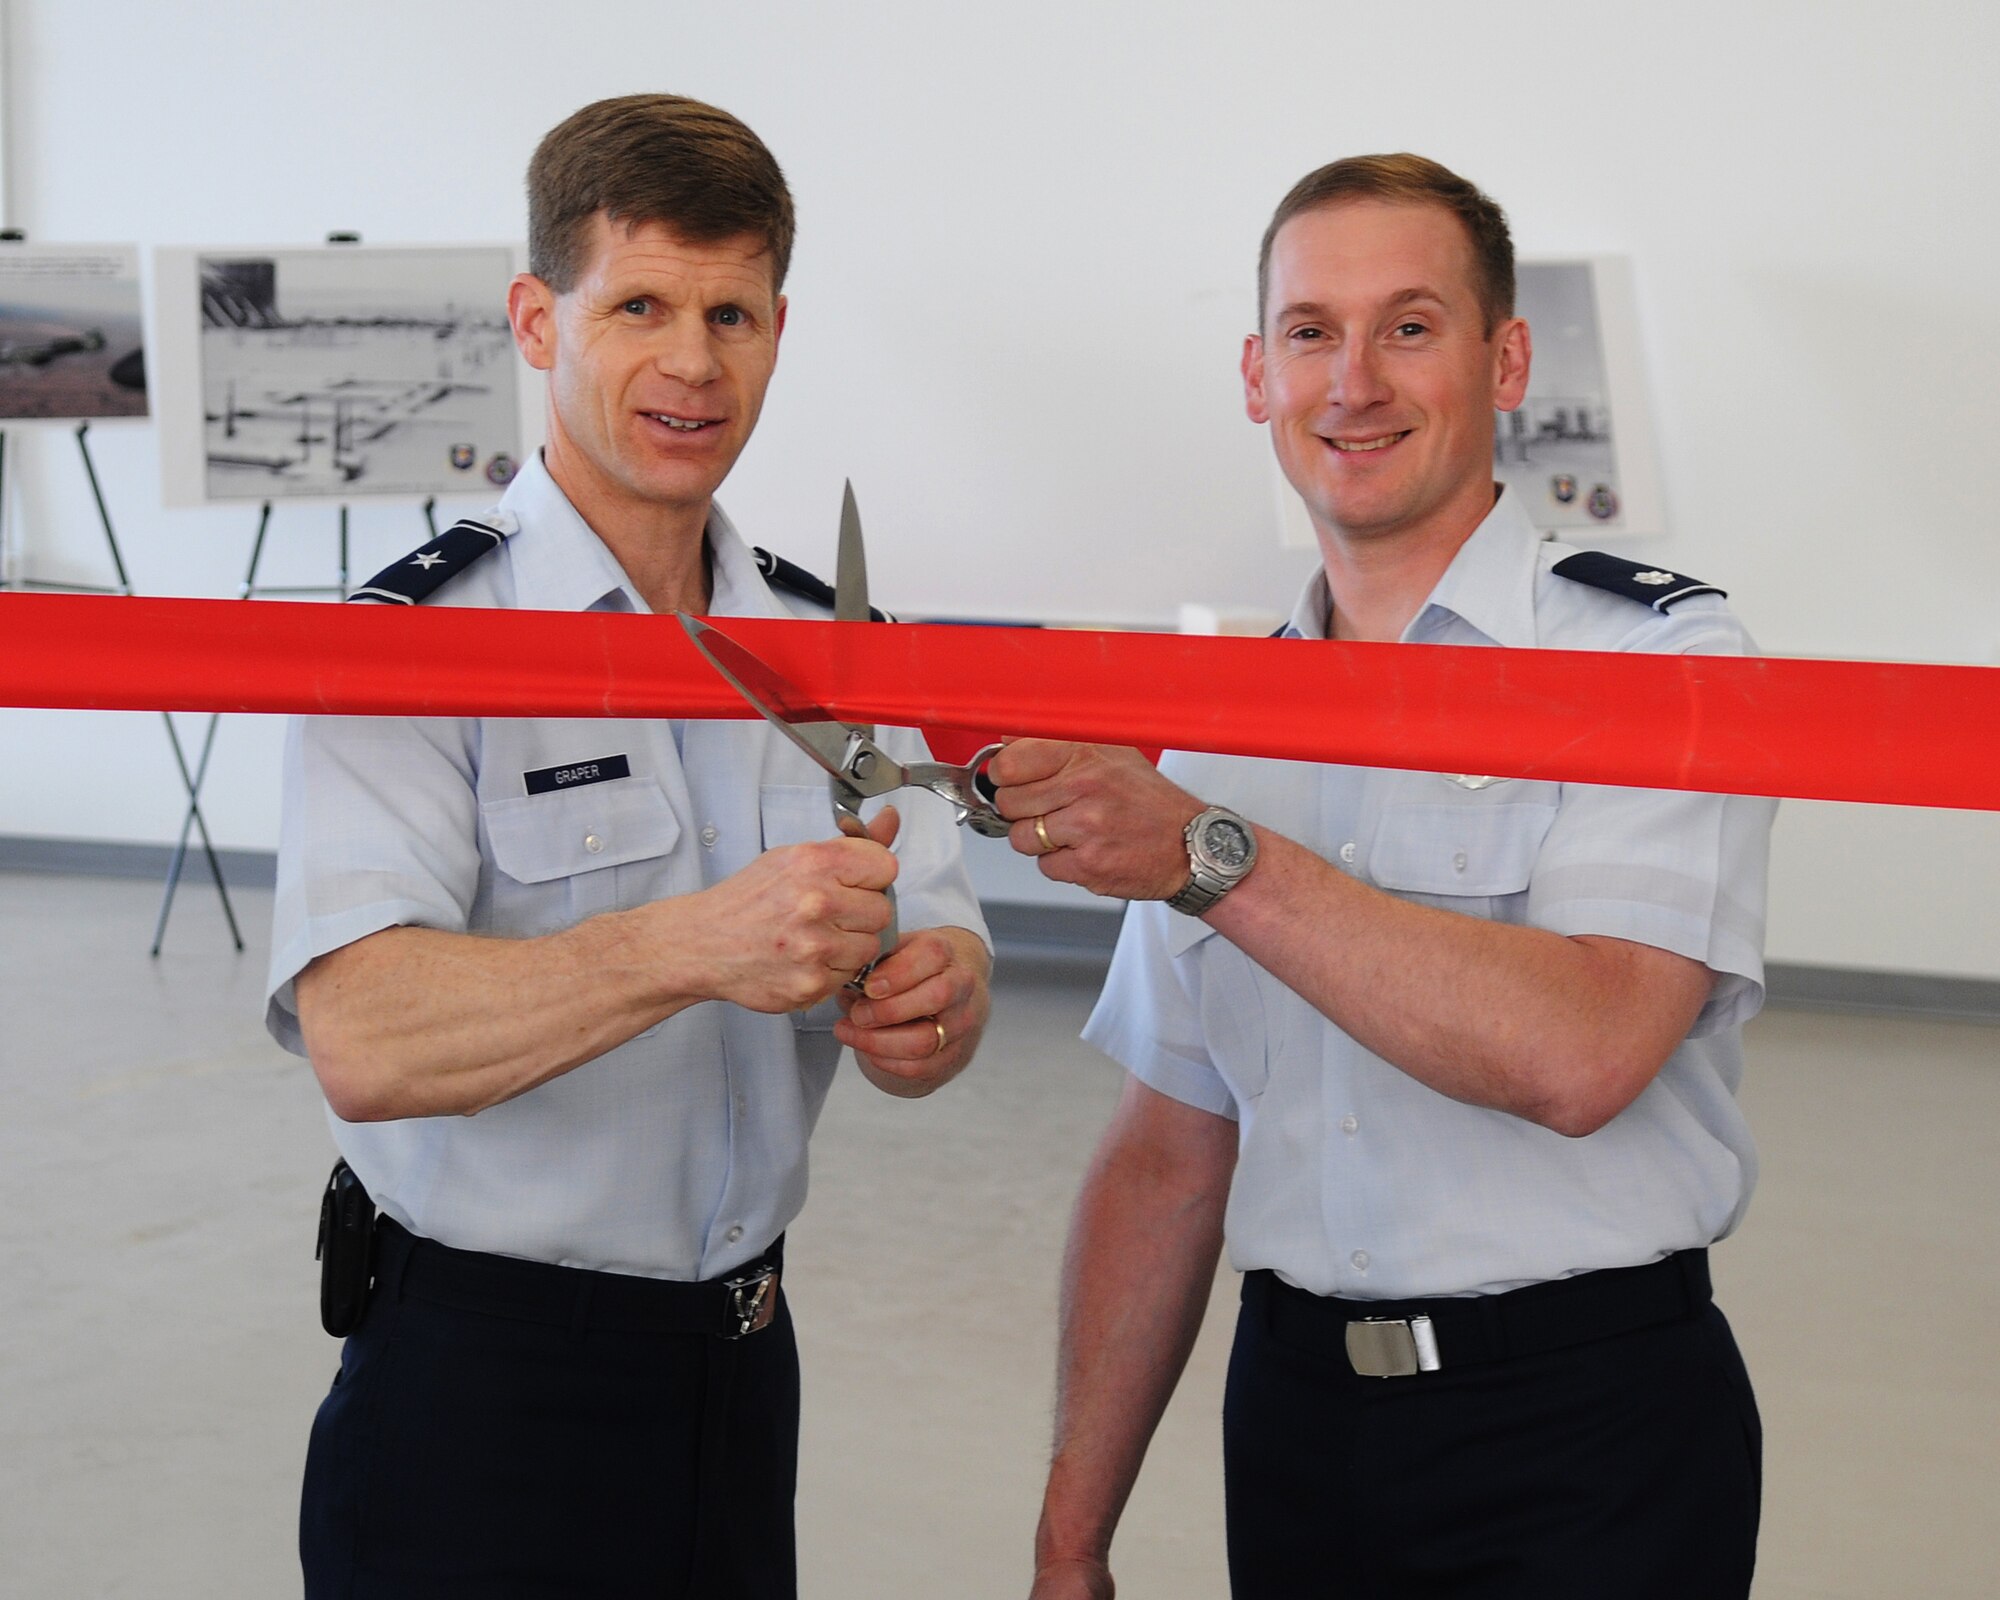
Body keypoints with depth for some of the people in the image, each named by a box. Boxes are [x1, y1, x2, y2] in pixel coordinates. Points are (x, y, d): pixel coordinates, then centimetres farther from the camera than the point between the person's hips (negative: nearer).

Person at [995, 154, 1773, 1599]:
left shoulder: (1661, 657, -9)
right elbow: (1166, 1157, 8)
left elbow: (1577, 1055, -24)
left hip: (1585, 1440, -4)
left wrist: (1212, 857, -25)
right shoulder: (1220, 721, 8)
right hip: (1297, 1414, 5)